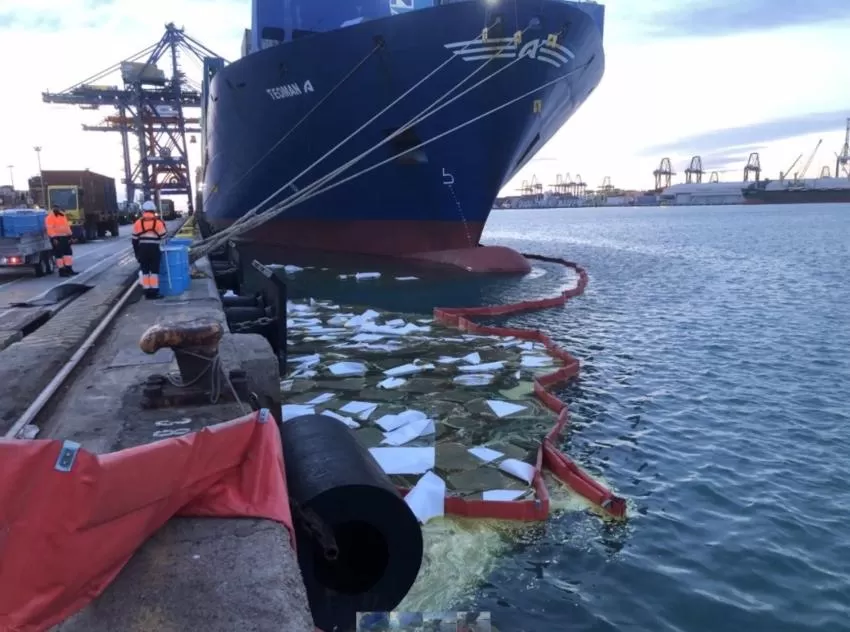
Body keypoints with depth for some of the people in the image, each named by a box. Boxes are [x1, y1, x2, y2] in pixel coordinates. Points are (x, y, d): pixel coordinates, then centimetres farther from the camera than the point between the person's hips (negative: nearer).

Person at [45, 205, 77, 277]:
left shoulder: (62, 215, 16)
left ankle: (69, 269, 14)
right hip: (57, 238, -8)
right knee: (59, 254, -5)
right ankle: (61, 271, -2)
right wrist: (54, 238, -23)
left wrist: (69, 236, 14)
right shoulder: (50, 218, -8)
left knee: (68, 252, 9)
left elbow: (67, 226, 19)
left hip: (65, 237, 8)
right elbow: (50, 229, -16)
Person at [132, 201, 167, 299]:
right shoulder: (158, 222, -4)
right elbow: (164, 237, -2)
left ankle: (147, 292, 10)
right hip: (154, 249, -2)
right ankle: (154, 292, 0)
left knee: (145, 271, 9)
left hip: (142, 249, 3)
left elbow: (135, 240, 8)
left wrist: (137, 253, 15)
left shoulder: (138, 222, 5)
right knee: (154, 271, 1)